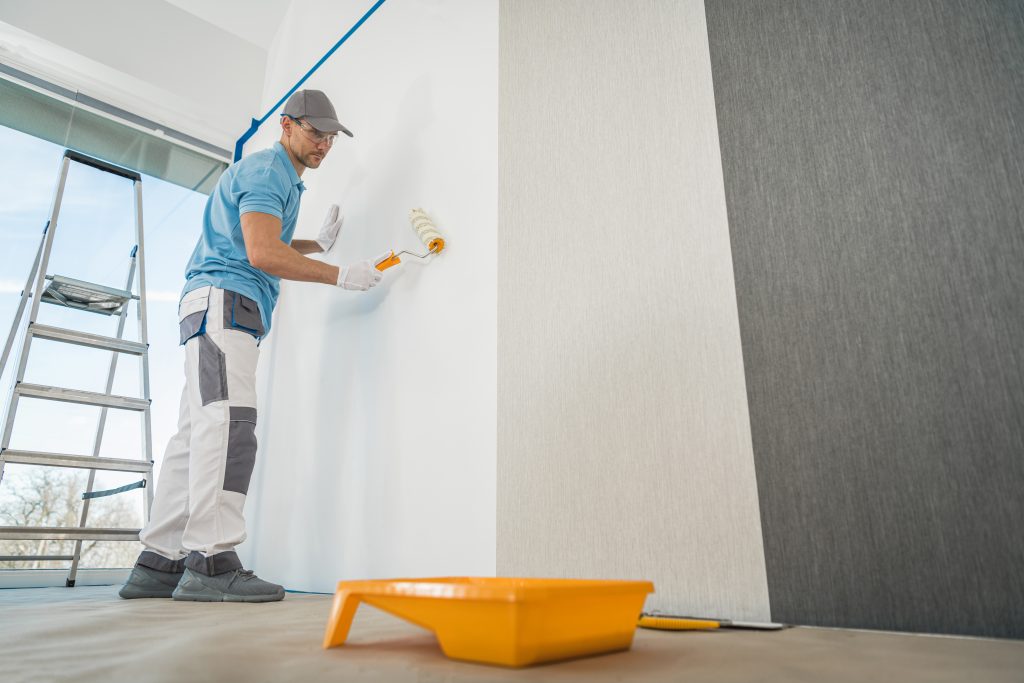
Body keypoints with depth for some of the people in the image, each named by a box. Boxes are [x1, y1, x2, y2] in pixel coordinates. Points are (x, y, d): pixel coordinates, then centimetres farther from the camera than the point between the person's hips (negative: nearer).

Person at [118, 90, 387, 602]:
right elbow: (262, 252, -18)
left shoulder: (284, 179, 29)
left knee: (197, 432, 3)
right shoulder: (265, 170, -4)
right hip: (222, 300, -10)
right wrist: (340, 275, -14)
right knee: (228, 422, -20)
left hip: (229, 314, 10)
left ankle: (158, 563, 4)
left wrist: (318, 244, 24)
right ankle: (212, 563, -23)